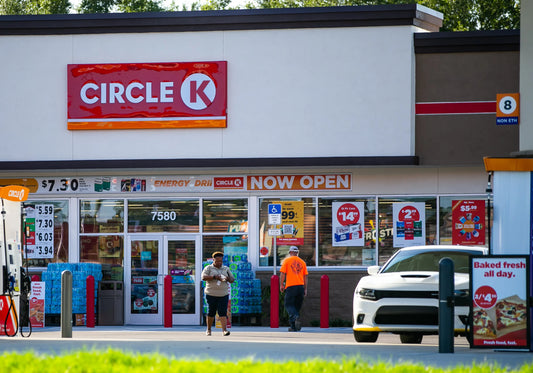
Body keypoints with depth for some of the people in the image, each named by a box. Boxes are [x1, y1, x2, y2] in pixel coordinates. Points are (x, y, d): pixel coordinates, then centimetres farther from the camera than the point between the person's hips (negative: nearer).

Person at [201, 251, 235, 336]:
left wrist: (228, 279, -9)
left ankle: (224, 330, -16)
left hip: (223, 294, 2)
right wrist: (214, 277, -22)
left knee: (223, 312, -9)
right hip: (211, 294, -2)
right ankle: (208, 330, 19)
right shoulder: (208, 268, 4)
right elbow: (203, 277, -11)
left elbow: (232, 280, 15)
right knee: (211, 312, 4)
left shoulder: (226, 269, 14)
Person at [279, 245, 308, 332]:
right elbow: (305, 276, 14)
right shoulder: (302, 262, 14)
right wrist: (305, 289, 17)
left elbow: (282, 273, -4)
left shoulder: (286, 260, 3)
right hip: (300, 286, 4)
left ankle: (296, 317, -31)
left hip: (290, 286, -4)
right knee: (297, 306, 10)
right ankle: (293, 326, 8)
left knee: (289, 305, -3)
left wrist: (281, 285, 3)